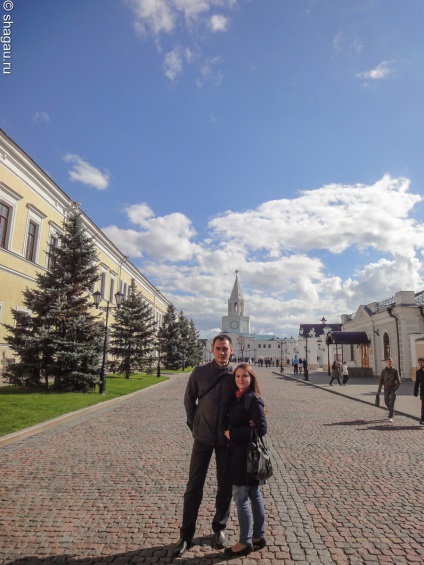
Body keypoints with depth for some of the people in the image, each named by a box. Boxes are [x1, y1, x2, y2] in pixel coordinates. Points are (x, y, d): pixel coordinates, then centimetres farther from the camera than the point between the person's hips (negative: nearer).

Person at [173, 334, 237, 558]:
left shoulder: (236, 375, -6)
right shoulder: (200, 372, -6)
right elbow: (189, 400, 4)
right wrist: (194, 425, 3)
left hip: (226, 439, 1)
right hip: (203, 437, 0)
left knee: (225, 486, 12)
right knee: (194, 486, 7)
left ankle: (219, 529, 33)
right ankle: (186, 535, 22)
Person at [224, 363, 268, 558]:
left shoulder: (253, 399, -17)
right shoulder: (238, 398, 7)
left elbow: (261, 429, -22)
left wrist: (233, 434, -18)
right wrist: (231, 433, -5)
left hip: (247, 454, -8)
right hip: (239, 453, 8)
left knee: (240, 497, 2)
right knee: (254, 495, 18)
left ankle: (245, 542, 18)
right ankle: (258, 536, 31)